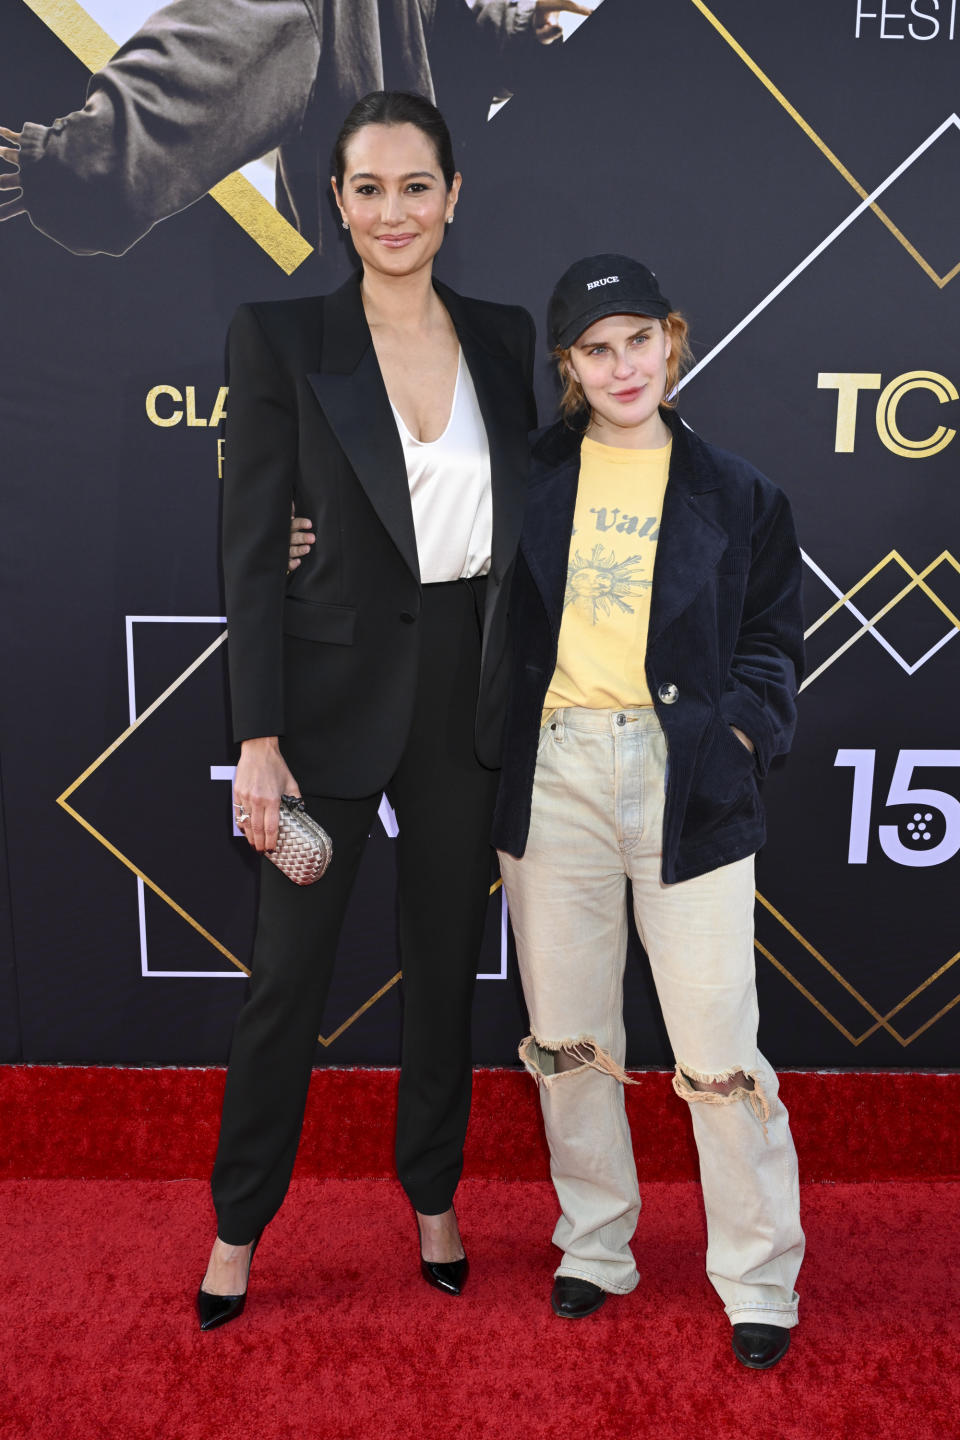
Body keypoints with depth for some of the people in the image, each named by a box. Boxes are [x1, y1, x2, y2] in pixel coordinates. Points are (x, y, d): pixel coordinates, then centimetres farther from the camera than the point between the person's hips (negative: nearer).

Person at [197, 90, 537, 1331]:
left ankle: (433, 1199, 37)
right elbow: (250, 552, -8)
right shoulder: (280, 339, -6)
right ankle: (239, 1227, 29)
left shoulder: (504, 336, 6)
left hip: (470, 698, 4)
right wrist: (257, 743, -13)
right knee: (289, 972, 8)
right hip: (337, 692, -3)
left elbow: (522, 520, 11)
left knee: (447, 959, 15)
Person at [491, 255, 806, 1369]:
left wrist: (738, 731, -4)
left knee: (717, 1047, 0)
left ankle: (759, 1280, 21)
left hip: (686, 777, -1)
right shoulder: (530, 477, 9)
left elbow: (771, 641, 11)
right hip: (555, 775, 2)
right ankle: (594, 1247, 31)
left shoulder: (734, 493, 8)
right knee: (568, 1035, 11)